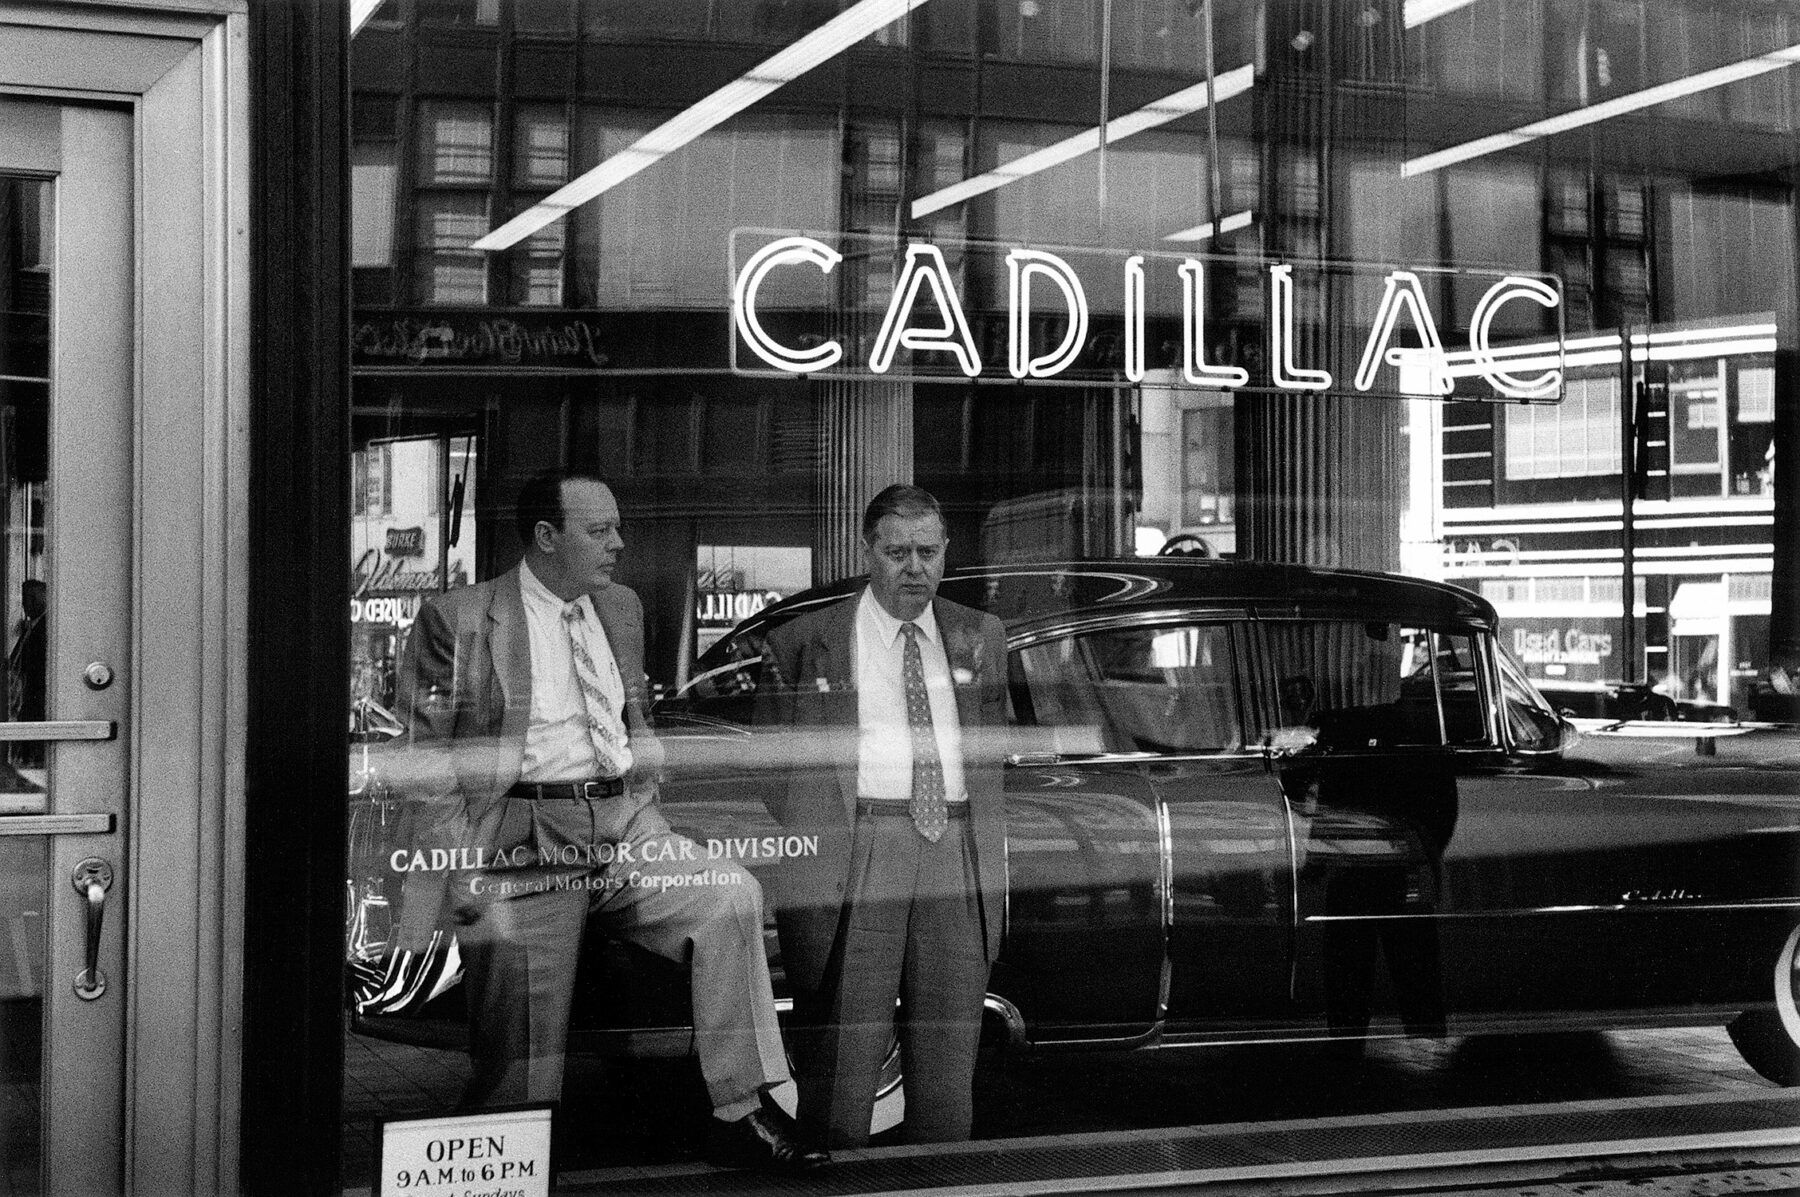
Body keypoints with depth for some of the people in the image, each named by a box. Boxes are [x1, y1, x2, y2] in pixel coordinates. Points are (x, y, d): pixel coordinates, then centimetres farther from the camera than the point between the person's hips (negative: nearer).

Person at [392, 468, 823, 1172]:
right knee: (521, 1071, -9)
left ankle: (738, 1114, -18)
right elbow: (421, 760, -2)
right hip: (525, 845, -4)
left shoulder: (622, 609, 17)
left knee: (733, 896, -21)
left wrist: (648, 812, 13)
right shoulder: (456, 620, -1)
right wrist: (458, 864, -11)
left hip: (626, 826, 4)